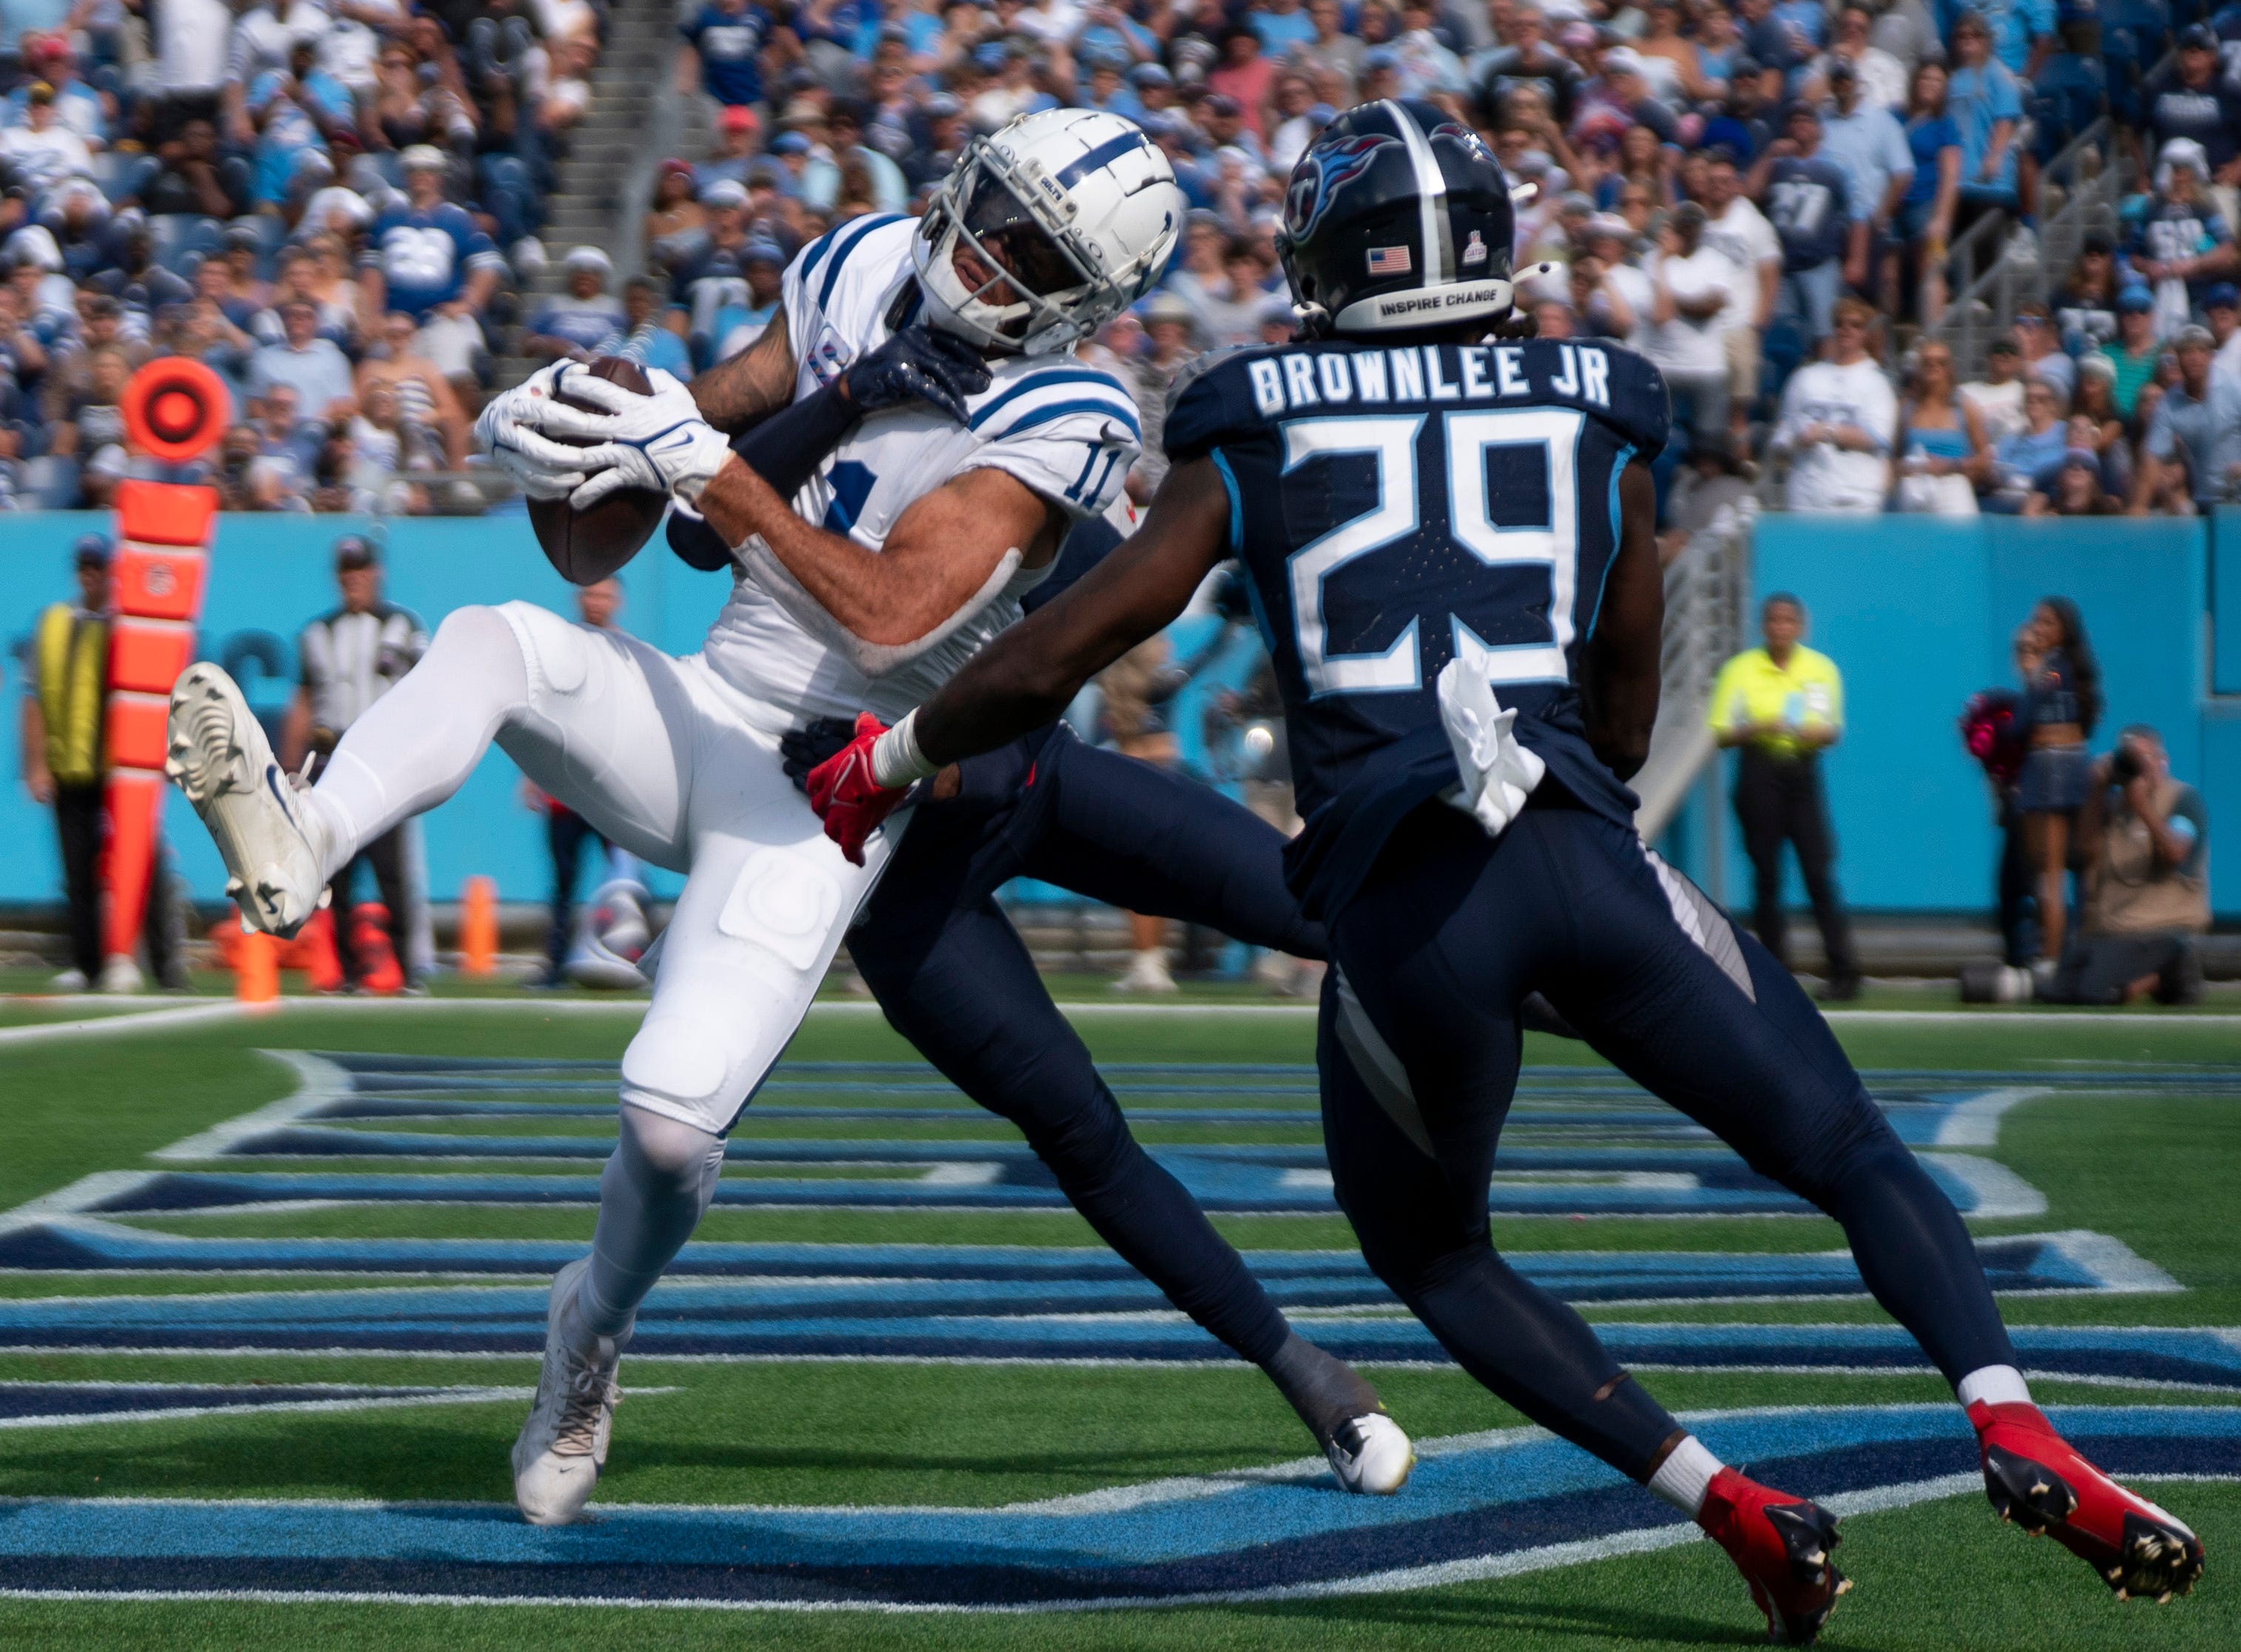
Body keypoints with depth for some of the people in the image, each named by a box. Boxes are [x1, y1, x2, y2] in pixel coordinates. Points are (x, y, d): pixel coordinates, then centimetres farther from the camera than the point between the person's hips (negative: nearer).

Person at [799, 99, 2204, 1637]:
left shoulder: (1259, 434, 13)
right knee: (1852, 1151, 14)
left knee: (1434, 1257, 22)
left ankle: (1732, 1503, 5)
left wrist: (887, 764, 26)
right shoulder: (1598, 419, 17)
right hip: (1591, 864, 1)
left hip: (1404, 912, -1)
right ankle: (2013, 1423, -13)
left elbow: (1052, 659, 11)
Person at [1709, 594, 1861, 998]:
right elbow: (1720, 734, 0)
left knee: (1819, 873, -8)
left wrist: (1819, 733, -15)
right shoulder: (1740, 670, 3)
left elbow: (1833, 730, 8)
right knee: (1766, 877, -2)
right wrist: (1757, 729, -19)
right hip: (1759, 774, -1)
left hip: (1803, 771, 1)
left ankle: (1844, 972, -8)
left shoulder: (1822, 669, 8)